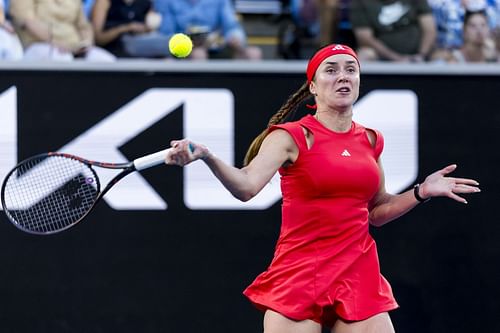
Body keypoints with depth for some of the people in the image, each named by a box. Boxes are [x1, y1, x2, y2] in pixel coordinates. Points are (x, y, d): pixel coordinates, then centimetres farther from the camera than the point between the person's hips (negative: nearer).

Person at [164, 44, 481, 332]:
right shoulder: (291, 136, -5)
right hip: (299, 274, -4)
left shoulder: (370, 141, 11)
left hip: (359, 277, 4)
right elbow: (246, 186, -22)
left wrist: (422, 192, 9)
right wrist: (207, 157, -39)